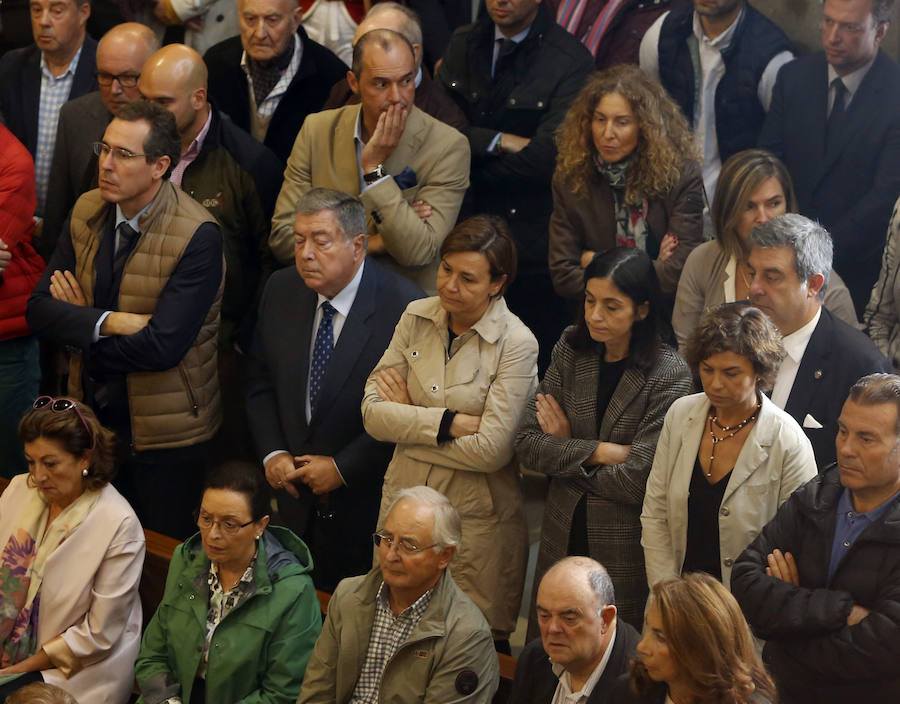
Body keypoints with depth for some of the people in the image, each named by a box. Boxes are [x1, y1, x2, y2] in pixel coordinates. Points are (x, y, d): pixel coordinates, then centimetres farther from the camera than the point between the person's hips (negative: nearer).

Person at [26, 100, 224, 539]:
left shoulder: (198, 235, -20)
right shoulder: (86, 213, 1)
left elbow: (162, 346, -25)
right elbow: (38, 310, -4)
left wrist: (79, 325, -12)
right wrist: (108, 322, -21)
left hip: (165, 434, -5)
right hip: (94, 416, 5)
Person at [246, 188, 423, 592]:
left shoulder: (405, 308, -18)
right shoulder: (281, 290, 0)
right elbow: (261, 383, 11)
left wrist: (344, 467, -15)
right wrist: (272, 453, -3)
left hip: (367, 497, -5)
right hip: (296, 495, 5)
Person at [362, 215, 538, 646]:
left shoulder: (517, 344, -12)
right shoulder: (416, 318, 1)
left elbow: (491, 449, -18)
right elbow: (373, 414, -4)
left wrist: (409, 420, -9)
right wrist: (451, 422, -16)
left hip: (476, 517, -4)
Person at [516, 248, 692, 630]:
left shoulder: (670, 375, -15)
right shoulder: (571, 350, 0)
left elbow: (636, 482, -18)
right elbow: (527, 444, -3)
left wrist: (566, 452, -7)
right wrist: (600, 452, -15)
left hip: (626, 554, -4)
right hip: (563, 537, 4)